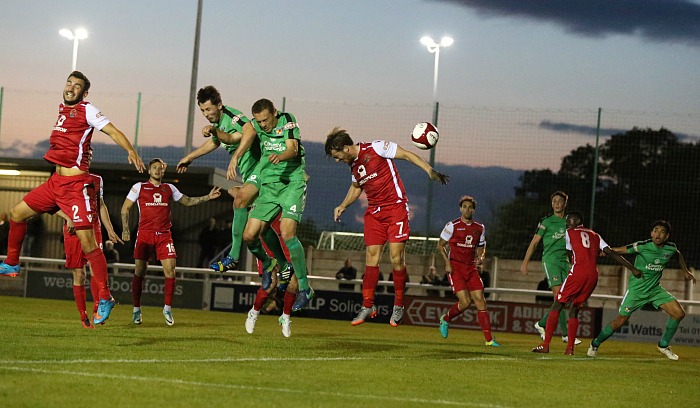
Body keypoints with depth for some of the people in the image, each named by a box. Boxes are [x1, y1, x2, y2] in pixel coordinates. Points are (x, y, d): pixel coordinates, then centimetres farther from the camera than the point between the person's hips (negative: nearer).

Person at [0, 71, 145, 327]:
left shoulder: (87, 111, -7)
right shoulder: (62, 109, 15)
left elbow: (113, 131, -17)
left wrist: (131, 151, -31)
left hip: (75, 185, -8)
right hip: (56, 181, 8)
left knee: (87, 242, -12)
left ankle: (105, 298, -10)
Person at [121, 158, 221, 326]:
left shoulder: (169, 188, 14)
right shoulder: (139, 187, 5)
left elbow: (187, 201, 23)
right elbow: (125, 208, 7)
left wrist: (208, 197, 12)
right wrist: (125, 229, -5)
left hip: (164, 235, 2)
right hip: (144, 235, -2)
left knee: (170, 270, -10)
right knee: (139, 272, -3)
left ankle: (167, 309, 1)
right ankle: (136, 310, 9)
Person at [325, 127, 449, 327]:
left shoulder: (376, 148, -12)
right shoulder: (353, 165, 10)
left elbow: (407, 155, -9)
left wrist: (430, 171, -18)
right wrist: (343, 206, 18)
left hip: (396, 207, -6)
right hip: (374, 211, 6)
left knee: (396, 258, -8)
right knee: (371, 256, 0)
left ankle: (398, 305, 5)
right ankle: (367, 305, 5)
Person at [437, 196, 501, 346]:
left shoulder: (479, 228, 10)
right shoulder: (452, 226, -2)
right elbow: (440, 245, 3)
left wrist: (481, 257, 0)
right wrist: (447, 262, -10)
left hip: (471, 268, 4)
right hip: (455, 268, -4)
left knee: (480, 301, -6)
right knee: (465, 301, -15)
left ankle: (489, 339, -5)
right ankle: (445, 319, 16)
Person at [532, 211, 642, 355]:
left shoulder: (569, 233, 13)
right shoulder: (595, 236, 24)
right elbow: (612, 253, 14)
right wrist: (632, 268, 12)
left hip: (577, 273, -5)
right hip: (593, 276, 5)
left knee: (557, 306, 2)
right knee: (574, 310, 15)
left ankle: (545, 345, -6)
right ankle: (570, 348, 4)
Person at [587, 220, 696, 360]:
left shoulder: (670, 248, -4)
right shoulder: (642, 246, -19)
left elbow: (678, 254, 21)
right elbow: (619, 250, -15)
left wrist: (685, 271, 21)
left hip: (655, 289, 5)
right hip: (636, 289, -5)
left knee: (679, 313, -5)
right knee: (621, 320, -7)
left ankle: (663, 345, 12)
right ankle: (595, 344, 14)